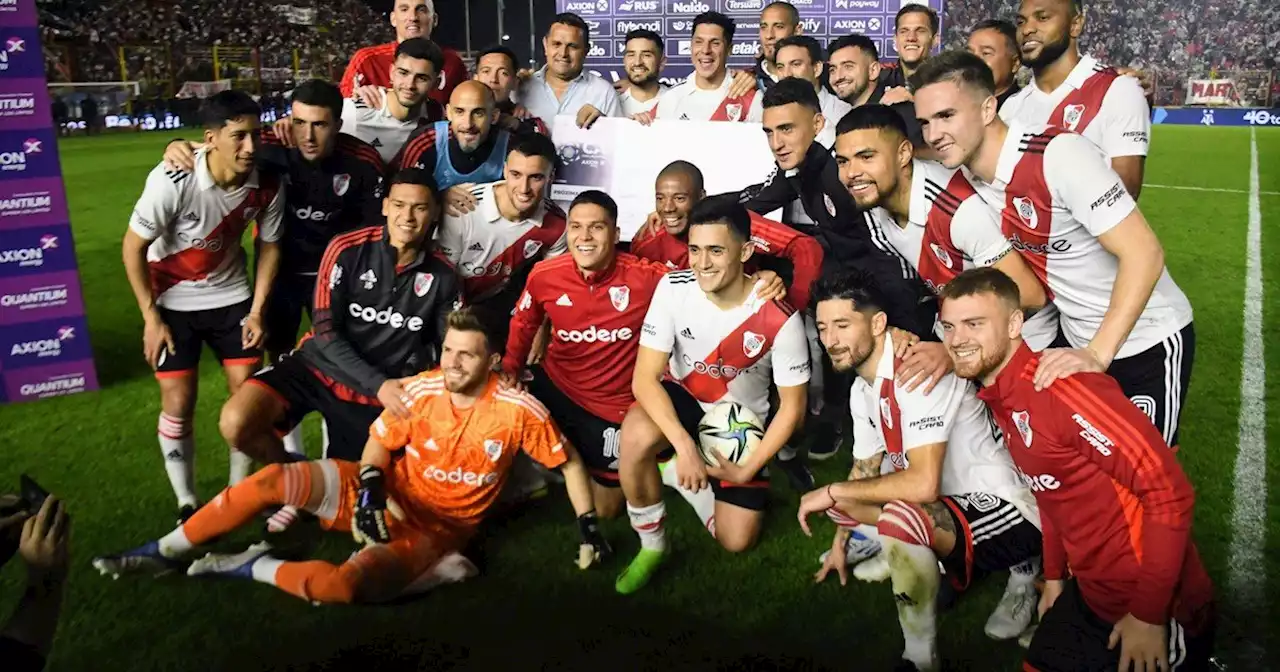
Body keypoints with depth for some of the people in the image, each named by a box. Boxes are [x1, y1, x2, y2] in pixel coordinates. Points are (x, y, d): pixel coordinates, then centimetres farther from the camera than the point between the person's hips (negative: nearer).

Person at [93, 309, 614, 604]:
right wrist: (369, 488, -17)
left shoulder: (520, 412, -17)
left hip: (434, 528, -3)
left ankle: (253, 567, -5)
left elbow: (570, 463, -4)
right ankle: (163, 553, 3)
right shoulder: (421, 390, -10)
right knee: (274, 479, -15)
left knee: (341, 587, -33)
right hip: (388, 497, 4)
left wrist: (589, 527, -7)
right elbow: (379, 443, 2)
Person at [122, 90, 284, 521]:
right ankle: (187, 505, 16)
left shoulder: (268, 185, -19)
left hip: (230, 295, 3)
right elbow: (133, 247, -15)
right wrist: (151, 318, -13)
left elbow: (269, 245, -2)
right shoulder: (172, 180, -28)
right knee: (179, 404, -2)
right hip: (172, 301, -2)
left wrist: (257, 311, -4)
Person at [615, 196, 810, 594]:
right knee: (636, 436, -36)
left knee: (736, 541, -5)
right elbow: (645, 378, -23)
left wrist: (748, 469, -18)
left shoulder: (779, 319, -25)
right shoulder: (673, 288, -23)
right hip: (680, 398, 0)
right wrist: (684, 444, -35)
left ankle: (687, 476, 25)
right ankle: (652, 546, -10)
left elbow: (792, 407, -14)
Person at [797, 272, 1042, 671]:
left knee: (899, 517, -35)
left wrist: (833, 492, -22)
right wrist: (840, 542, 20)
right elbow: (864, 471, 18)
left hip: (1009, 511, -9)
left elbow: (923, 484, -33)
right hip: (951, 503, 9)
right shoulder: (862, 389, 3)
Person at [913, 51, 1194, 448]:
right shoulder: (968, 179, -6)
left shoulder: (1059, 154, -27)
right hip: (1075, 339, 6)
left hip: (1148, 341, -6)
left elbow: (1144, 253, -27)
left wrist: (1097, 354, -32)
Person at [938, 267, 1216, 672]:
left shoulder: (1058, 387, -25)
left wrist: (1149, 615, -21)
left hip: (1156, 608, -8)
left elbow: (1170, 491, -25)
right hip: (1090, 593, 8)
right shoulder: (998, 399, 2)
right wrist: (1054, 576, 18)